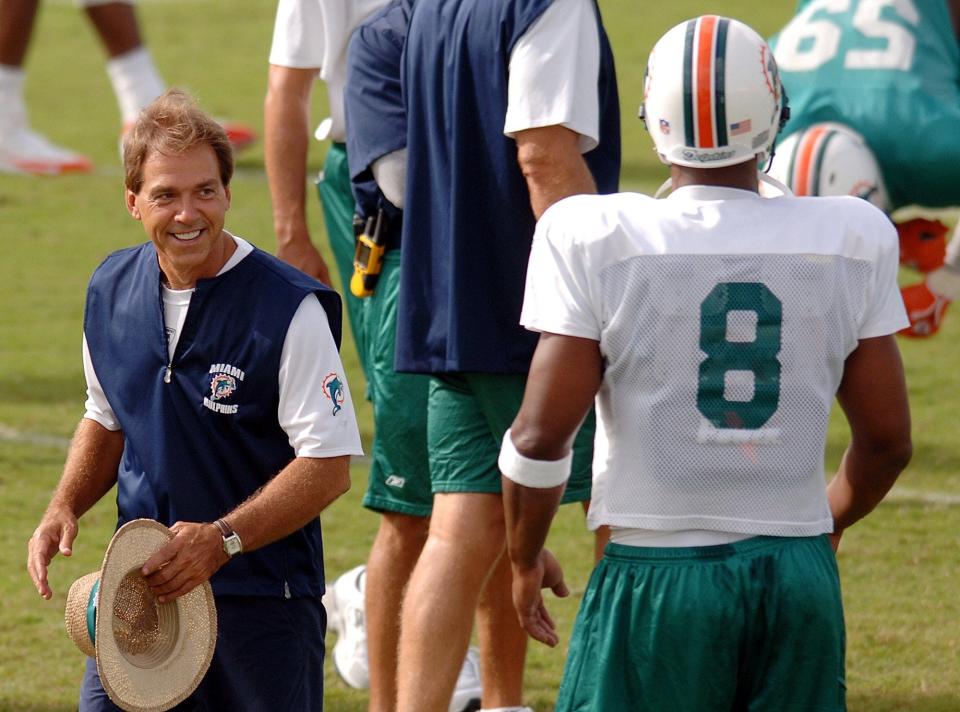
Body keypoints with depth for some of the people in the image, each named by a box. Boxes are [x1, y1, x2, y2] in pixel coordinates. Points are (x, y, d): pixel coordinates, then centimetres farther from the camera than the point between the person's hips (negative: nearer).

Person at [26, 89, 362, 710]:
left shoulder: (289, 309, -14)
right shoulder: (110, 292, 5)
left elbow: (329, 467, -15)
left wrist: (221, 540, -23)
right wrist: (65, 509, 4)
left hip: (260, 595, -4)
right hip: (141, 584, 4)